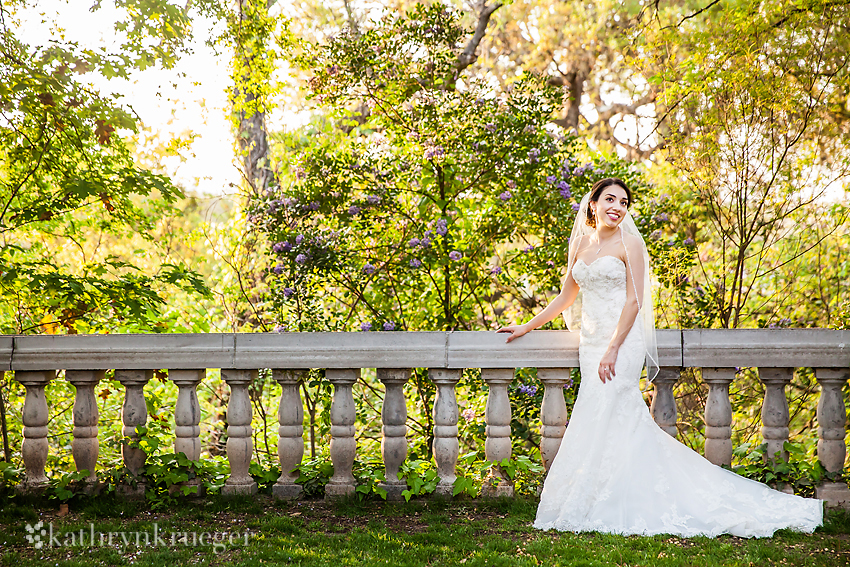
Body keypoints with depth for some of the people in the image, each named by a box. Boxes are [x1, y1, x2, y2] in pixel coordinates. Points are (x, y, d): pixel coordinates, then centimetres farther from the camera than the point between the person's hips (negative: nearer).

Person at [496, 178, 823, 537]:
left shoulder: (629, 244, -3)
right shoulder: (580, 244, 14)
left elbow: (634, 301, -9)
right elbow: (566, 297, 22)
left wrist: (613, 349, -17)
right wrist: (527, 327, 23)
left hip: (621, 340, -6)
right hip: (591, 341, 6)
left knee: (603, 419, -8)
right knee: (625, 423, 6)